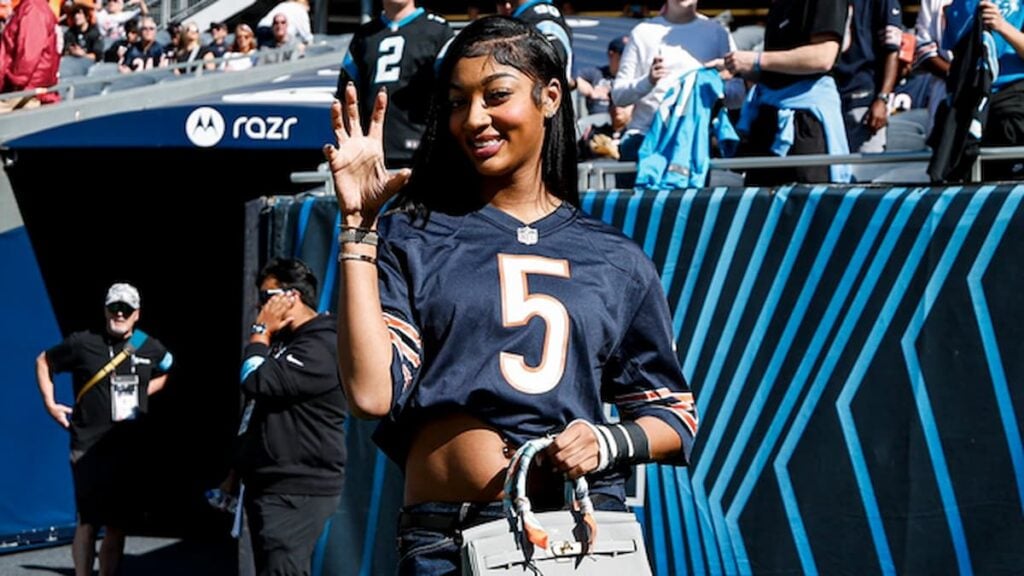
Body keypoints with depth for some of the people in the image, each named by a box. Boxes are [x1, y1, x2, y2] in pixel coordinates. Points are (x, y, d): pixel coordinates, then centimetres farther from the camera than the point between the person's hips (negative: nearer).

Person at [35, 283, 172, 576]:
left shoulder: (151, 349, 5)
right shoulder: (83, 343, -5)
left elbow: (164, 372, 27)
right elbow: (44, 362, 10)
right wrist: (50, 403, 3)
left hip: (129, 450, 4)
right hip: (89, 449, -4)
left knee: (117, 524, 8)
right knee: (88, 521, -5)